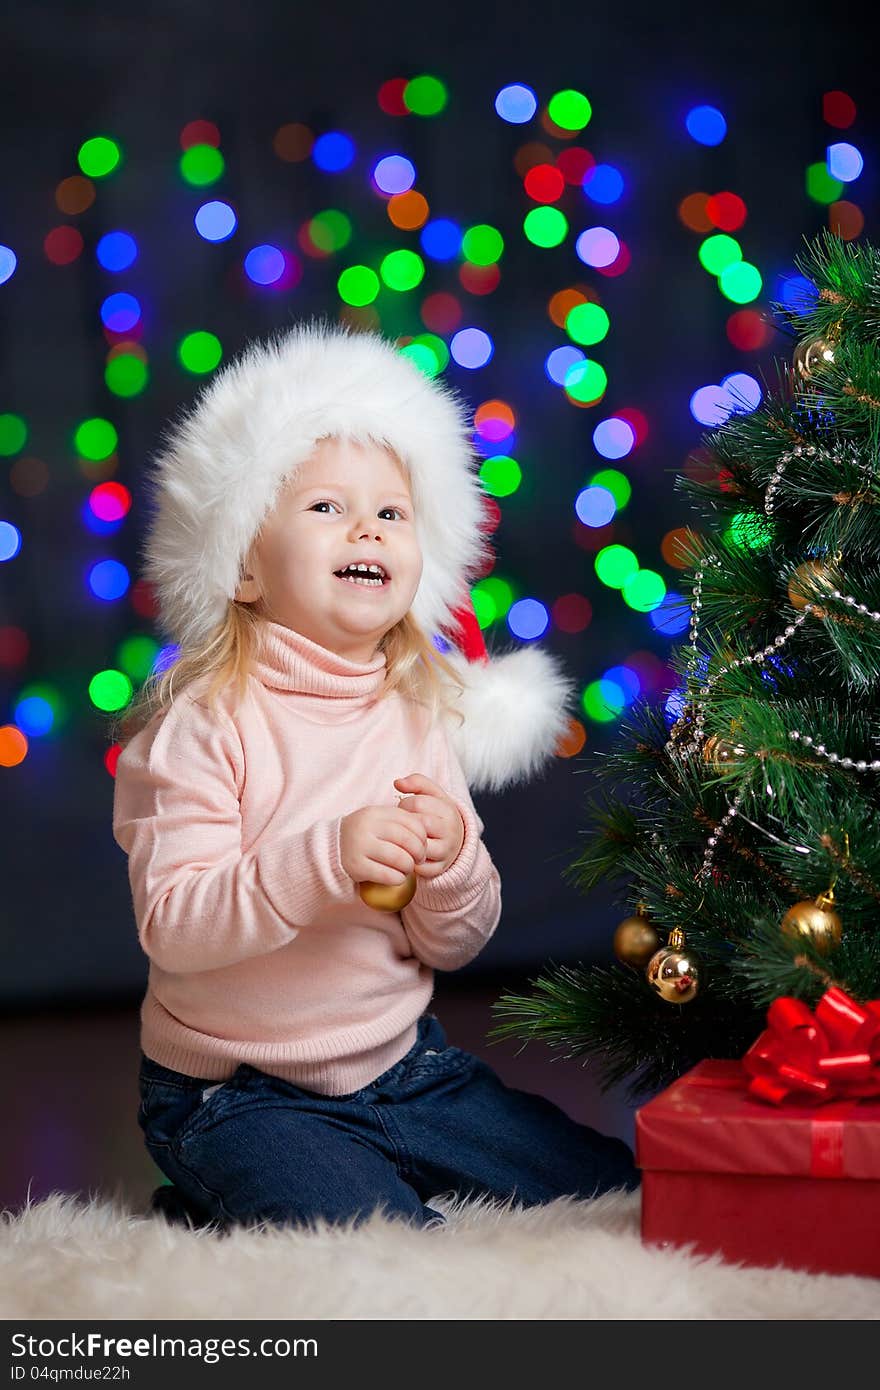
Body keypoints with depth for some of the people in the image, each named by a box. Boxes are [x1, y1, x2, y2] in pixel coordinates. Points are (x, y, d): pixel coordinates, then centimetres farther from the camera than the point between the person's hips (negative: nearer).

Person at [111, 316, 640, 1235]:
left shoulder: (422, 713, 1)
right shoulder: (206, 722, -15)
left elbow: (454, 946, 5)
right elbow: (171, 926, -23)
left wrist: (453, 864, -17)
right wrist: (325, 859, -33)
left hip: (404, 1064, 7)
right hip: (236, 1093, -6)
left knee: (614, 1185, 7)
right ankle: (219, 1206, 2)